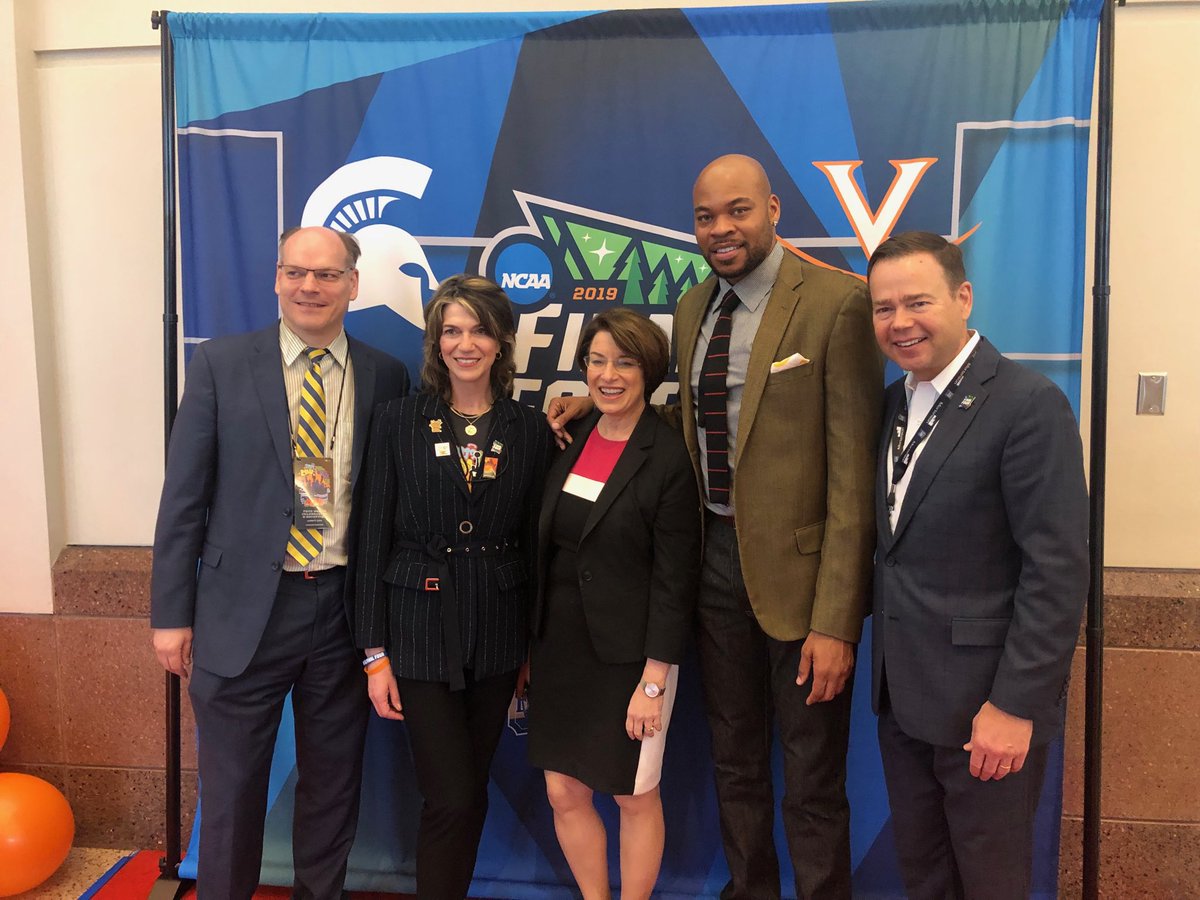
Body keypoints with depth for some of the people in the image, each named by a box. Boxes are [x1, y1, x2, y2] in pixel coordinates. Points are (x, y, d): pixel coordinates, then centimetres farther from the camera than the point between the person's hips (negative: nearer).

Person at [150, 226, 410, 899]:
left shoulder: (386, 377, 2)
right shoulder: (222, 364, -2)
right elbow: (184, 496, -2)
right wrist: (172, 612, -3)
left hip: (347, 609, 2)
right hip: (245, 609, -1)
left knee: (333, 784, 16)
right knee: (232, 788, 12)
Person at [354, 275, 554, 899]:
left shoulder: (531, 432, 1)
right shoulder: (399, 422, -3)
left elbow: (534, 543, 5)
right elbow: (375, 538, -3)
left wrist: (533, 650, 6)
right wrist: (375, 653, -6)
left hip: (498, 634, 2)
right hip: (420, 631, -2)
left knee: (471, 792, 13)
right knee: (452, 797, -3)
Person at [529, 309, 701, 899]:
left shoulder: (668, 459, -13)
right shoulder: (570, 439, 3)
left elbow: (674, 582, -13)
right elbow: (546, 549, 9)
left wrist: (653, 683, -14)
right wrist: (530, 646, 10)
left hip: (628, 654, -5)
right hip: (558, 647, 5)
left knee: (634, 796, 11)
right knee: (564, 793, 12)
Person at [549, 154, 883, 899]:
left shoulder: (837, 301, -14)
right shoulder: (692, 308, 8)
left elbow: (854, 470, -17)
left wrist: (835, 619, -19)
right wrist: (600, 407, 2)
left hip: (796, 567, -6)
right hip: (715, 556, 6)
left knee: (812, 782, 10)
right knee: (735, 762, 21)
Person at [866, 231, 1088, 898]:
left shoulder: (1030, 404, -16)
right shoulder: (893, 403, 7)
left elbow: (1058, 570, -19)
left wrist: (1015, 705, -19)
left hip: (987, 699, -6)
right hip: (903, 693, 6)